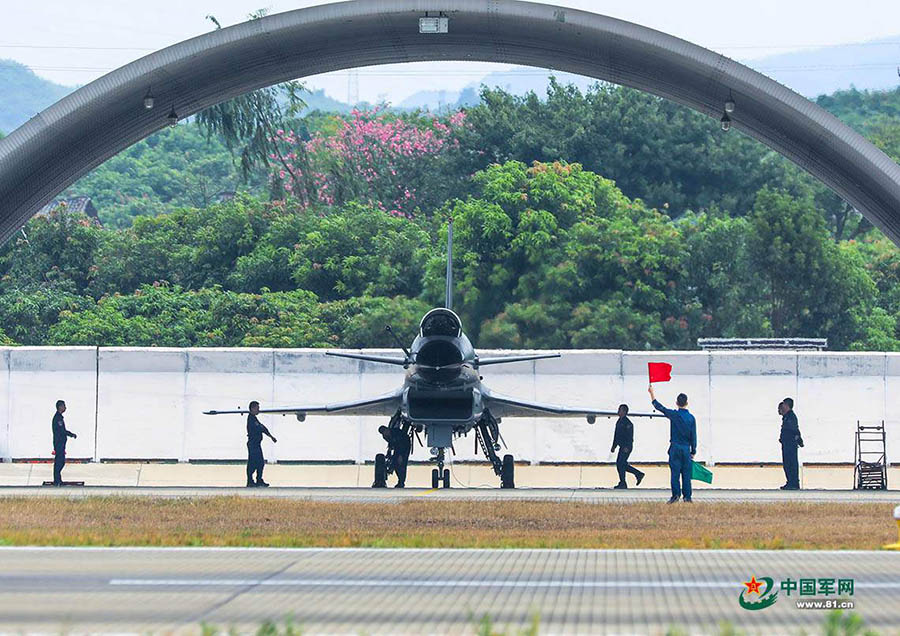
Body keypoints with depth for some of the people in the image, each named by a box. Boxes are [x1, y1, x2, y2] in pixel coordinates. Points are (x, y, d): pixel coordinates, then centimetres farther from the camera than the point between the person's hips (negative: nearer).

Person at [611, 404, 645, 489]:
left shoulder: (627, 423, -14)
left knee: (620, 463, -9)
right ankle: (639, 474, 20)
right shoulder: (619, 421, 15)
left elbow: (630, 436, -19)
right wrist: (614, 446, 21)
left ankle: (623, 484, -2)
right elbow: (616, 435, 22)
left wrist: (627, 447, -25)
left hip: (626, 447, -10)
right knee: (623, 464, 11)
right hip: (622, 446, 10)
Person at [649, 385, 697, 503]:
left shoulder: (674, 415, -6)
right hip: (686, 448, 2)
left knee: (675, 472, -1)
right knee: (686, 473, 5)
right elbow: (693, 436, 3)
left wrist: (652, 393, 15)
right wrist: (693, 451, 12)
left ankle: (676, 494, -8)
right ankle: (687, 496, 5)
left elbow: (658, 406, 3)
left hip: (675, 448, -2)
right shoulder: (691, 418, 0)